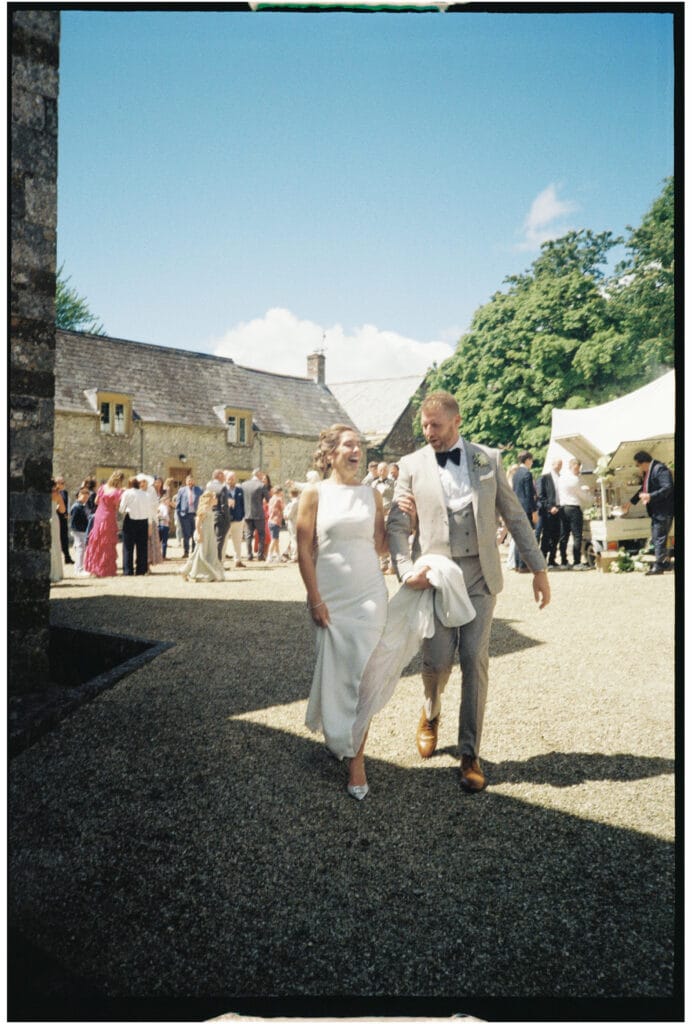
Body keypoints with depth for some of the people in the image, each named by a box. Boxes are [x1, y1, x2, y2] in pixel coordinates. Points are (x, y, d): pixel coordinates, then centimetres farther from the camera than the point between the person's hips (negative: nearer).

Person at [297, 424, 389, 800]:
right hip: (330, 597, -1)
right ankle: (335, 737, 35)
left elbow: (381, 546, 7)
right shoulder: (314, 494, -1)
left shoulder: (371, 495, 6)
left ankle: (356, 760, 9)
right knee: (333, 671, 8)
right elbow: (304, 550, -4)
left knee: (362, 675, 0)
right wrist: (315, 599, -8)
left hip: (369, 596, 1)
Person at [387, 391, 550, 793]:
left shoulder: (488, 459, 5)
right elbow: (398, 524, 1)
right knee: (438, 661, -1)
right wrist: (406, 570, -14)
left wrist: (539, 568, 7)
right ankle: (431, 715, 34)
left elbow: (515, 516, 8)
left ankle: (470, 755, 13)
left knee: (475, 662, 0)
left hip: (480, 575, 1)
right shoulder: (412, 465, 3)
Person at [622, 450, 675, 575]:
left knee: (659, 537, -8)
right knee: (656, 538, 15)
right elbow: (644, 489, 25)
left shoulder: (660, 469, -19)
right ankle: (663, 563, 24)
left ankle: (659, 565, -3)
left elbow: (668, 488, -27)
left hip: (664, 510, -10)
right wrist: (631, 502, 26)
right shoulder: (647, 472, 12)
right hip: (655, 511, 10)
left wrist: (650, 496, -35)